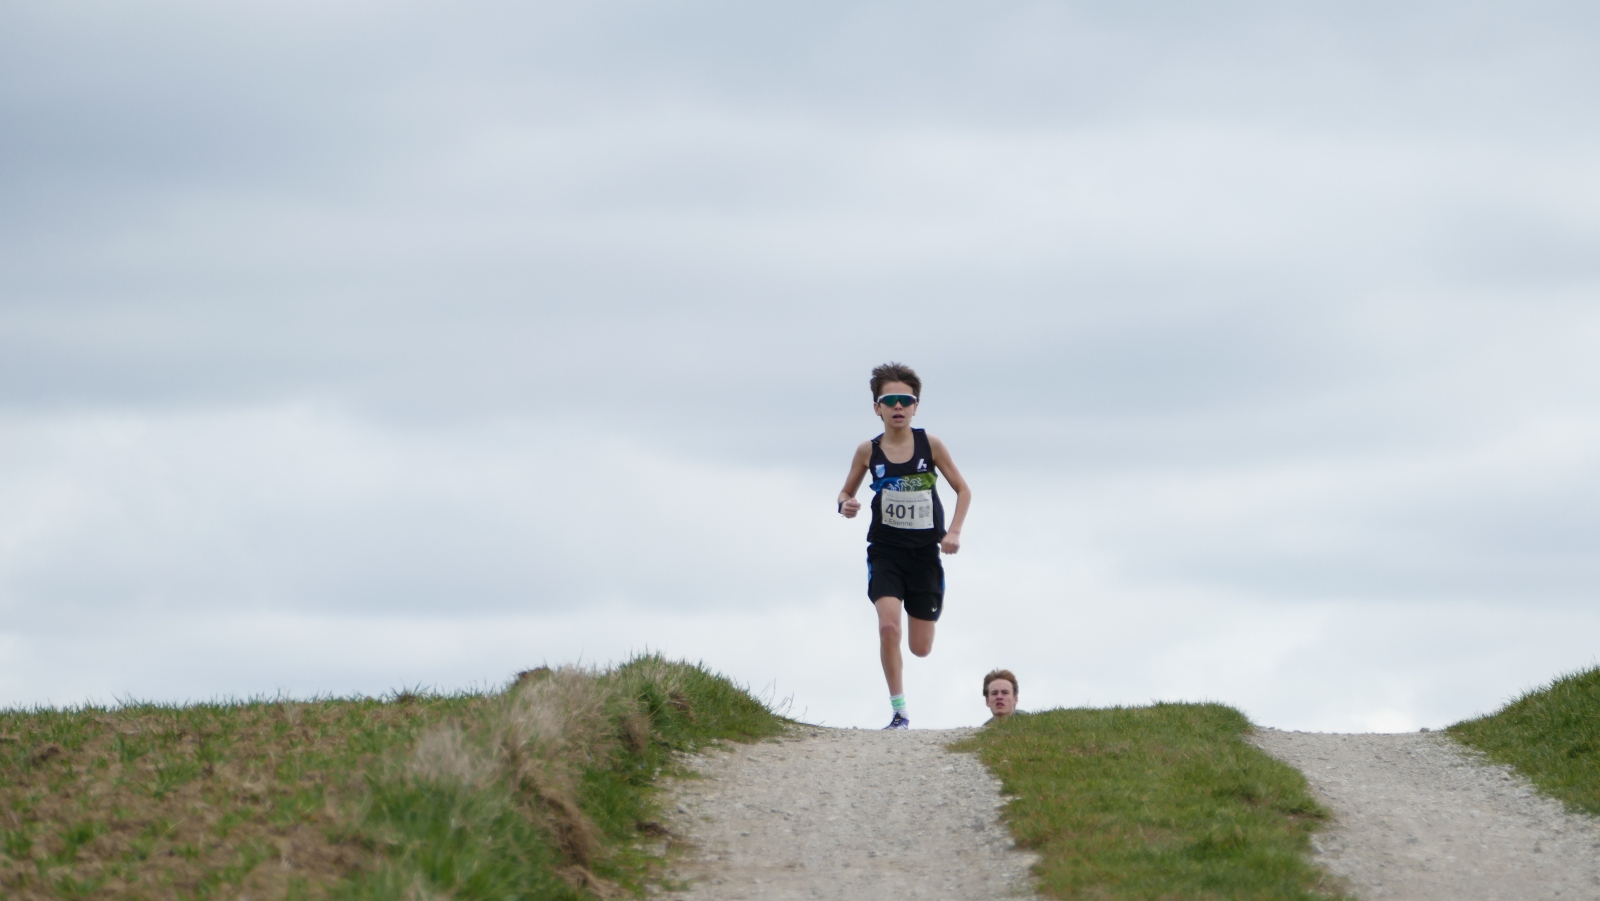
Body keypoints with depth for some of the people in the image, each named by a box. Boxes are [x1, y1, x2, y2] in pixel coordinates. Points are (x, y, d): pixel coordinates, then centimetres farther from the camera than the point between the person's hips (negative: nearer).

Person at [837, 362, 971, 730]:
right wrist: (846, 505, -14)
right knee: (888, 627, -23)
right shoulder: (868, 451, -3)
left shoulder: (930, 445, -5)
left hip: (925, 552, 0)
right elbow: (846, 493, 10)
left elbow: (963, 490, 3)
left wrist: (954, 532, -10)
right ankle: (899, 713, -13)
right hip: (885, 551, 0)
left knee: (921, 648, 5)